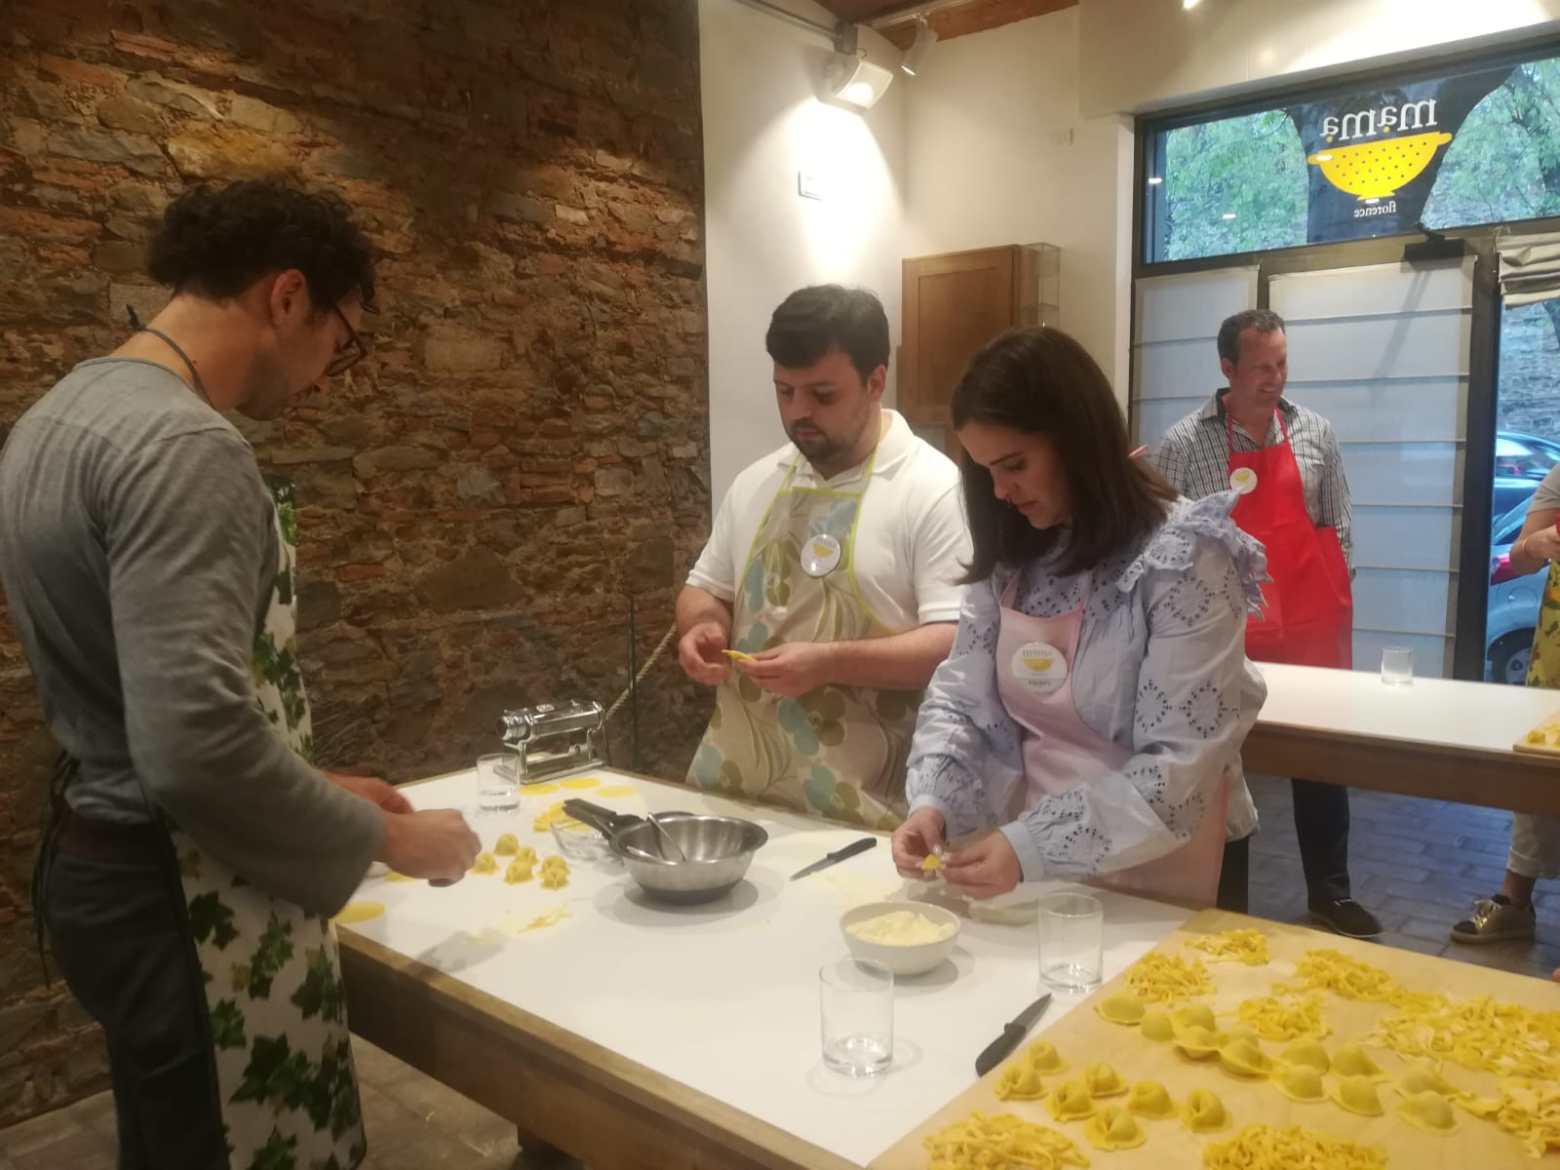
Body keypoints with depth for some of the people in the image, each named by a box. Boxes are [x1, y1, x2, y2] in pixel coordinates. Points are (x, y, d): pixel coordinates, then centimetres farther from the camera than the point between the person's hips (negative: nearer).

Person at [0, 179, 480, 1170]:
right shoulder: (183, 445, -23)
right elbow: (198, 743, -30)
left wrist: (320, 791, 14)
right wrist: (382, 837, -15)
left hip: (105, 861, 10)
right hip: (187, 900, -10)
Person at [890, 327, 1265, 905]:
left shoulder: (1183, 559, -19)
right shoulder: (1013, 554, -1)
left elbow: (1182, 767, -21)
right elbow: (960, 697, 2)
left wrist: (1035, 846, -28)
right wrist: (934, 802, -15)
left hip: (1153, 887, -4)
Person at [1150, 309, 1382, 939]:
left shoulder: (1315, 433, 5)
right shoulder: (1182, 445, -6)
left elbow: (1336, 528, 10)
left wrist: (1333, 603, 7)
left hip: (1311, 630, 3)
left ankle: (1330, 892, 30)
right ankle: (1226, 901, 22)